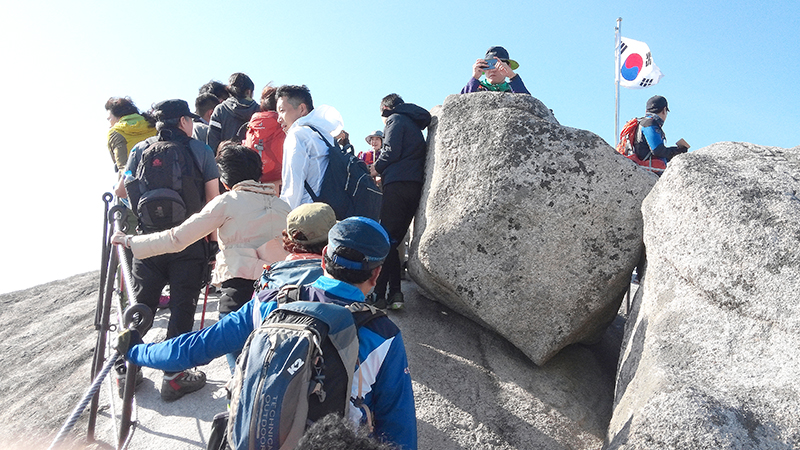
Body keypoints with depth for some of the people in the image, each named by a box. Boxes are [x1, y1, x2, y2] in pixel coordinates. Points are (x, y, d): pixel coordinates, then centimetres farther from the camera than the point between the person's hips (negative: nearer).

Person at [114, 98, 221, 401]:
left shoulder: (141, 149, 5)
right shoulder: (201, 150, 0)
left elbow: (121, 192, 4)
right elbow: (213, 198, -5)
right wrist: (214, 240, 0)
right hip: (189, 242, -2)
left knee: (140, 305, 14)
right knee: (182, 307, 4)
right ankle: (173, 376, 8)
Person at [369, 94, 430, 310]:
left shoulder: (396, 119, 4)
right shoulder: (415, 125, 30)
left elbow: (391, 151, -10)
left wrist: (376, 167, 7)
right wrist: (384, 172, 22)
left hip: (398, 185, -8)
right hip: (415, 185, 8)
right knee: (395, 240, 8)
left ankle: (379, 294, -12)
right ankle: (395, 293, 0)